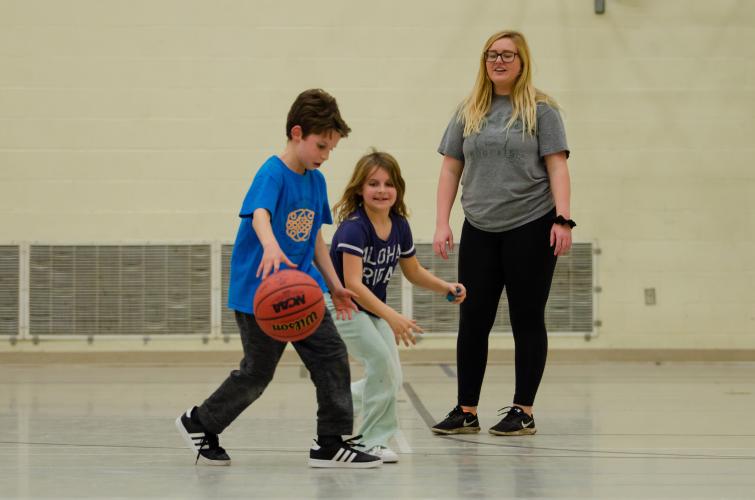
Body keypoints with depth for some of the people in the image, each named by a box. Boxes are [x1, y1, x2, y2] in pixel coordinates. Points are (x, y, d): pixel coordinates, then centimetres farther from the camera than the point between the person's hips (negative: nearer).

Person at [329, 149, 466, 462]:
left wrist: (446, 287, -6)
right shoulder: (354, 228, -26)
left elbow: (413, 271, 11)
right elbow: (352, 283, -35)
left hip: (374, 309, 7)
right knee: (381, 360, -20)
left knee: (392, 379, 3)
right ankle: (373, 442, -8)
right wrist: (392, 317, -44)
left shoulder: (400, 227, -5)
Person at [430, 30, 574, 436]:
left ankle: (523, 411, 9)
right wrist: (442, 223, 3)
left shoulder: (540, 109, 0)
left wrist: (563, 220, -14)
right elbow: (451, 168, 11)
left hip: (530, 228, -3)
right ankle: (466, 411, 11)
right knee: (473, 319, 4)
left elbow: (556, 165, -4)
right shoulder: (469, 111, 10)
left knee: (526, 319, 3)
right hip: (479, 231, 4)